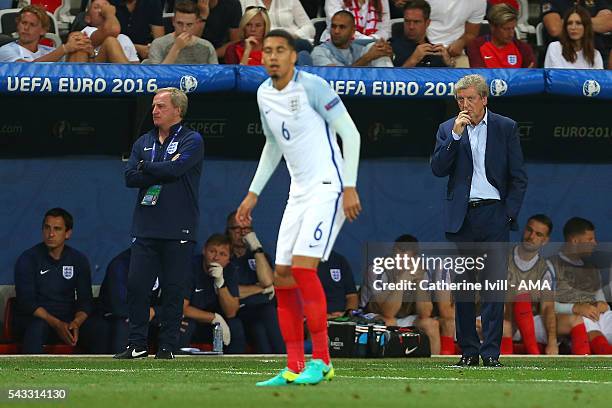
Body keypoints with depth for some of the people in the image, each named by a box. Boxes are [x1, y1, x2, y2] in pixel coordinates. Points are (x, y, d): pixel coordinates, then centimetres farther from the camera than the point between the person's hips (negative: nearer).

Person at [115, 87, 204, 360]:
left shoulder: (191, 141, 2)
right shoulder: (143, 143, 17)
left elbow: (175, 169, -15)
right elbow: (130, 177, 4)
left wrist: (145, 167, 0)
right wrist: (161, 172, -9)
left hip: (177, 230, -4)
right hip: (145, 227, 4)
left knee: (173, 289, -1)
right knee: (136, 285, -3)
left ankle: (168, 346, 5)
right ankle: (137, 345, 4)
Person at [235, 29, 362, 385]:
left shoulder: (312, 87, -12)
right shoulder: (264, 94, 10)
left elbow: (350, 133, -11)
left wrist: (350, 187, -17)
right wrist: (254, 194, 22)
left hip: (328, 187, -8)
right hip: (299, 192, 8)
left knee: (303, 267, -19)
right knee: (283, 278, 2)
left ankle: (321, 362, -13)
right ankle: (294, 368, 7)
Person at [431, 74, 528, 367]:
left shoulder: (506, 128, 6)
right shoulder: (448, 129, 9)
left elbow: (518, 177, 6)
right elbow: (438, 169, -4)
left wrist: (509, 213, -3)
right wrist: (455, 135, -12)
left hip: (494, 214, -2)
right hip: (460, 218, 2)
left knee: (494, 285, -8)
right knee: (462, 287, 4)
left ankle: (491, 352, -7)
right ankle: (468, 351, 11)